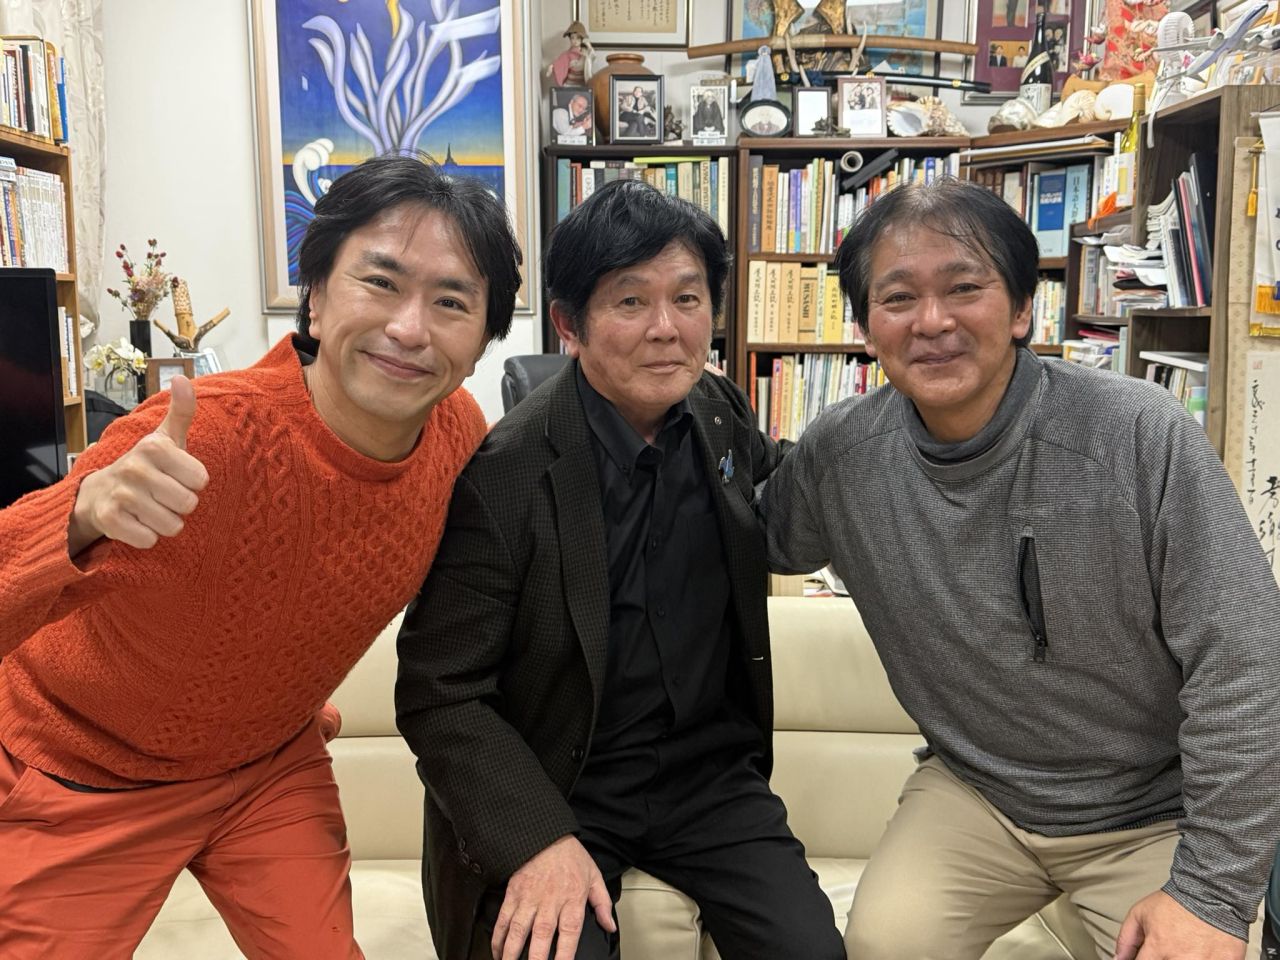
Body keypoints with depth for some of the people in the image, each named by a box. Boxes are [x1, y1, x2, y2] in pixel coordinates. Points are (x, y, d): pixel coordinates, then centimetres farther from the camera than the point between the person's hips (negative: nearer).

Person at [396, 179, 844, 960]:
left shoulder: (723, 419, -2)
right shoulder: (501, 475, -19)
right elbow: (440, 694, -15)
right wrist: (537, 838, -25)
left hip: (712, 771, 4)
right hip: (552, 793, -4)